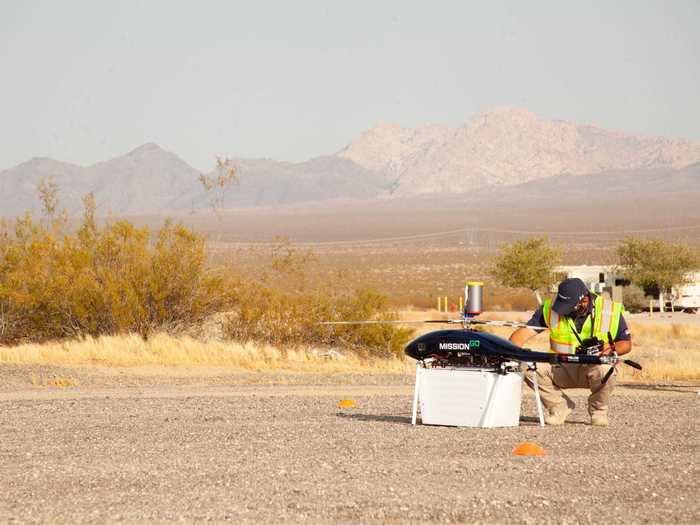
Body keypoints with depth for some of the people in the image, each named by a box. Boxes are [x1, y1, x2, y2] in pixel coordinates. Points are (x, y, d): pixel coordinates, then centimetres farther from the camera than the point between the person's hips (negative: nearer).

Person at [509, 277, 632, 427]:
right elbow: (526, 331, -12)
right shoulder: (550, 308, -7)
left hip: (592, 368, -2)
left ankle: (598, 410, -4)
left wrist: (612, 348, -23)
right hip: (561, 370, 2)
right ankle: (559, 406, 1)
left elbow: (626, 343, 0)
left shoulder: (610, 311, -10)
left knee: (604, 369, -37)